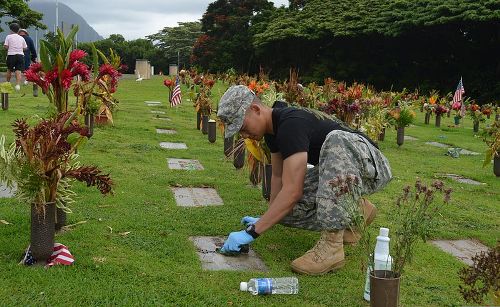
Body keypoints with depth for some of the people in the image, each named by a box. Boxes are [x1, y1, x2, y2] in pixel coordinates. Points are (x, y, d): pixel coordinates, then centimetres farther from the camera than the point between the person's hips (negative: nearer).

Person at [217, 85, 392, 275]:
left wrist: (252, 232, -31)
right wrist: (267, 219, 17)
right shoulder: (272, 128, 1)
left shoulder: (291, 125, -29)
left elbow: (292, 191, -34)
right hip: (336, 173, 8)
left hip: (371, 167, -8)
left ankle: (331, 245, -37)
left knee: (335, 140, -41)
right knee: (284, 208, -11)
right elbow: (278, 176, 12)